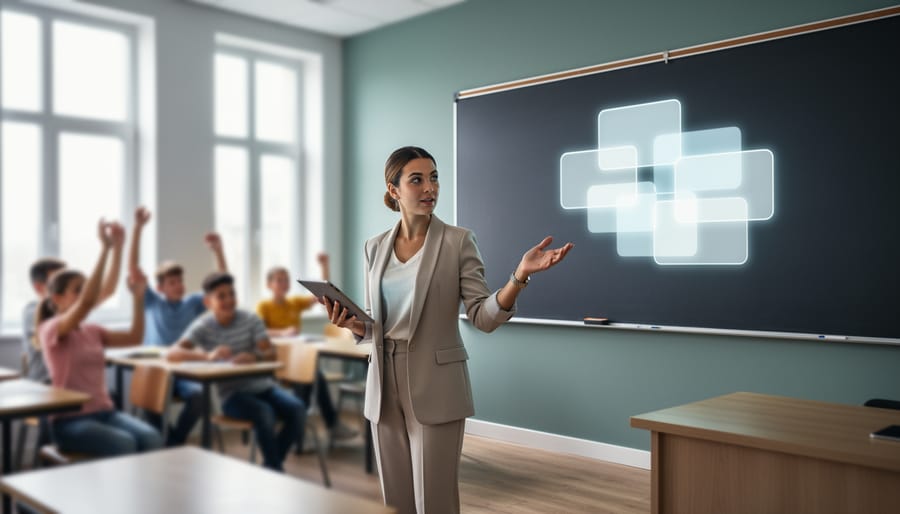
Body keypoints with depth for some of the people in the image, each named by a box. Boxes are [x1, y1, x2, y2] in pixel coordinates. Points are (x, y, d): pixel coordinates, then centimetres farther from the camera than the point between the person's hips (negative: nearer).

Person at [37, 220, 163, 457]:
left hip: (104, 412, 6)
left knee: (151, 438, -23)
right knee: (124, 444, -33)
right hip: (70, 420, -6)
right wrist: (105, 247, -30)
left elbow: (134, 337, 6)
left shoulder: (92, 331, 14)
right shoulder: (51, 330, -9)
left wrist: (138, 295, -5)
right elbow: (87, 302, -27)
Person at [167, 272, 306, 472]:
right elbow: (172, 353, -21)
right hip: (232, 393, -3)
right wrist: (208, 355, -38)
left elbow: (271, 353, -7)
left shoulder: (251, 319, 1)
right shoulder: (202, 326, -6)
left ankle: (271, 465, -2)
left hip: (262, 385, 4)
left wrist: (255, 356, -32)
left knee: (297, 409, -22)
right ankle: (276, 469, -13)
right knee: (264, 413, -33)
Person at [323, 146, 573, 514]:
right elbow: (372, 325, 13)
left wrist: (520, 275, -26)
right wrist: (350, 323, -9)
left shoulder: (458, 241, -5)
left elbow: (484, 316, -11)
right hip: (384, 384, 4)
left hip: (435, 387, -4)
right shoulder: (375, 247, 8)